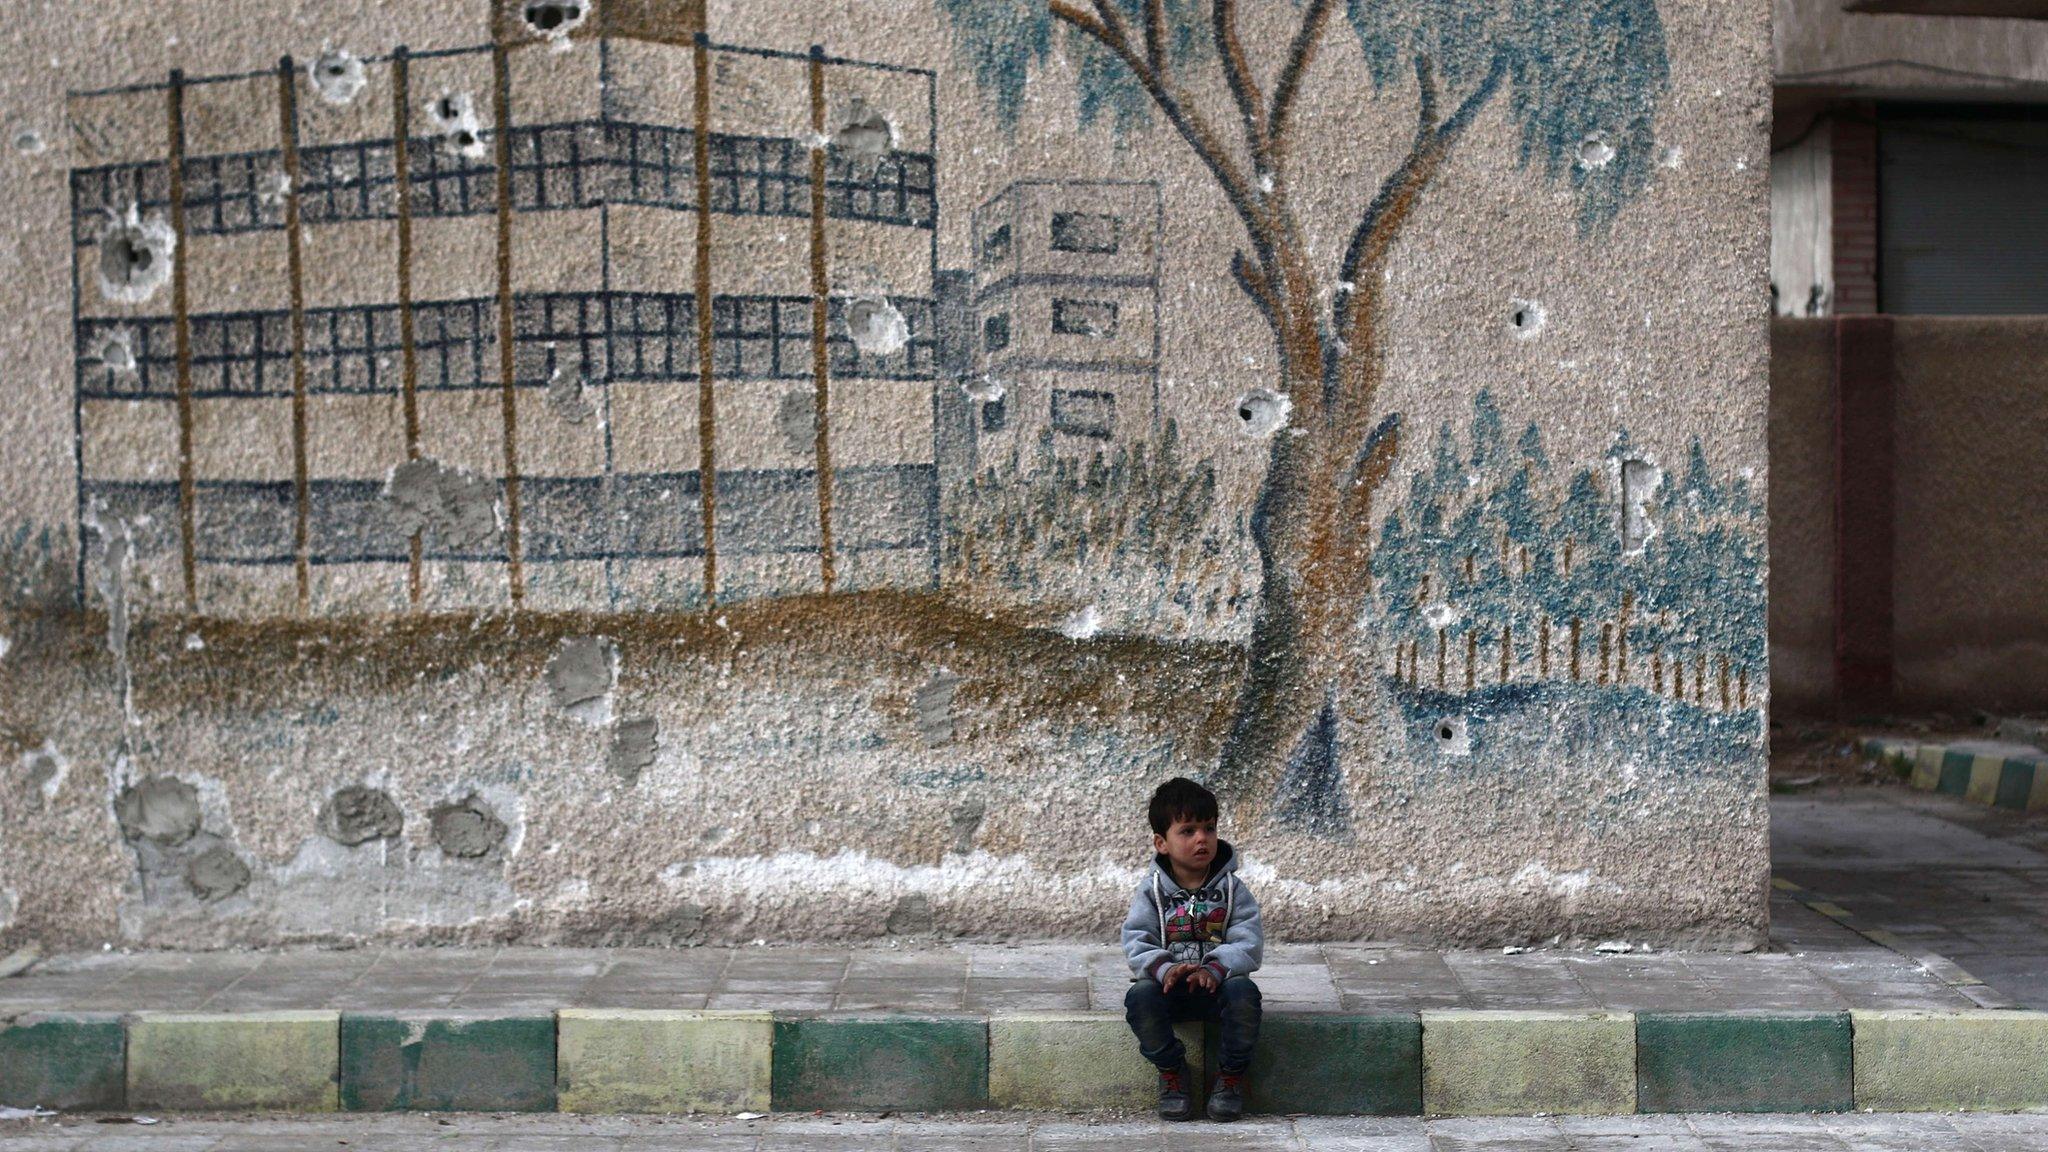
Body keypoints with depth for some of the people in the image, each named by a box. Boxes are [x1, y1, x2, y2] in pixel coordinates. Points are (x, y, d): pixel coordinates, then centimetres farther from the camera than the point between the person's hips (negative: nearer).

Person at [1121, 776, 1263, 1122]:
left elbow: (1248, 943, -8)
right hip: (1169, 986, 0)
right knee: (1139, 996, -31)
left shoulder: (1231, 888, 1)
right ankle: (1171, 1071, -6)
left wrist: (1214, 969, -27)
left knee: (1243, 991, -32)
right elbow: (1136, 943, -7)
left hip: (1218, 982, 0)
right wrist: (1164, 969, -28)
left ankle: (1231, 1074, -8)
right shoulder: (1151, 891, 0)